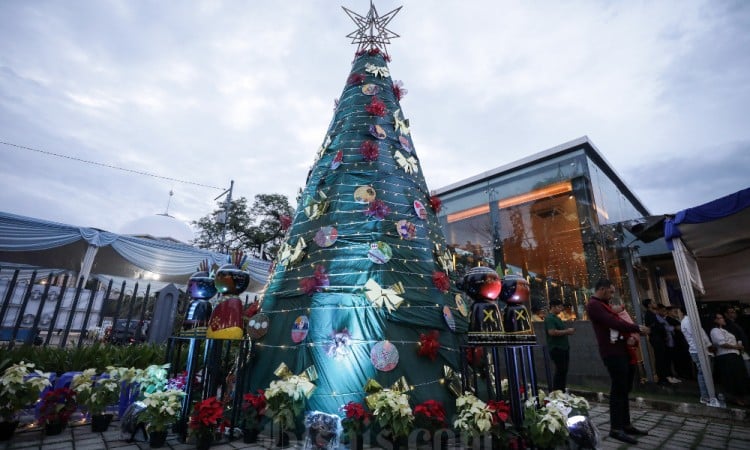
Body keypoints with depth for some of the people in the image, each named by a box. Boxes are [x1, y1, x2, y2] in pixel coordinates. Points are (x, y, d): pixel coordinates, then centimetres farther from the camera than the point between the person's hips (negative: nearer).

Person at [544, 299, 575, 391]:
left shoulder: (556, 318, 19)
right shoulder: (549, 318, -13)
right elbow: (552, 332, -25)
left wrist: (568, 331, 9)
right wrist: (567, 331, -16)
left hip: (563, 348, 10)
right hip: (556, 348, -10)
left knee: (564, 371, 12)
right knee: (560, 371, -7)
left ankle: (562, 392, 20)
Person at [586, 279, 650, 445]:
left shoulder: (603, 305, 21)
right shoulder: (594, 305, -13)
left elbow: (615, 321, 16)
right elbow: (613, 323, -21)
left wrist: (631, 334, -2)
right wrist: (638, 328, -10)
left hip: (622, 350, 10)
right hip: (612, 352, -10)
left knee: (624, 389, 14)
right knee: (618, 390, -6)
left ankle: (626, 425, 23)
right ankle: (616, 429, 1)